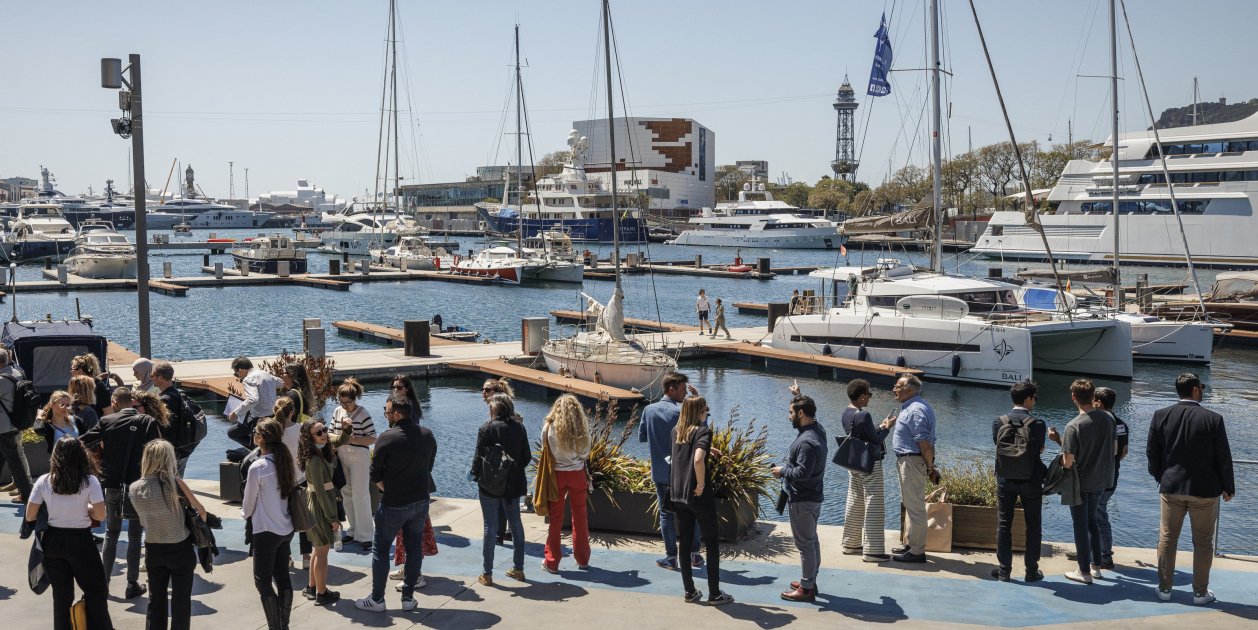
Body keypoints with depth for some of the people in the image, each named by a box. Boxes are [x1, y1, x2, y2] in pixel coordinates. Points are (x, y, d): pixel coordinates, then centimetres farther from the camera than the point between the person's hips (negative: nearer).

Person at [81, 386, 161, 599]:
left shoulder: (107, 422, -4)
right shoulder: (147, 422, -7)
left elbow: (83, 443, -1)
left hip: (113, 486, 1)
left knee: (111, 534, 18)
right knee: (135, 536, 8)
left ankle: (103, 581, 20)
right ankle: (132, 585, 9)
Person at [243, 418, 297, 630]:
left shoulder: (257, 467, -19)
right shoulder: (286, 463, -1)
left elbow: (248, 504, -9)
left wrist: (245, 513, 15)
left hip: (265, 532, -7)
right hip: (286, 530, 7)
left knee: (263, 582, 5)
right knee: (283, 578, 15)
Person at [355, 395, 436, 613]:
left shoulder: (387, 438, -19)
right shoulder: (427, 435, -2)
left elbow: (375, 475, -12)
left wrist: (388, 490, 5)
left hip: (394, 504, -5)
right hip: (421, 501, 5)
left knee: (381, 549, 9)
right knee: (415, 548, 13)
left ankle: (377, 599, 15)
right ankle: (408, 598, 18)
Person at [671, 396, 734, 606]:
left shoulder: (676, 431, 8)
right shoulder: (703, 431, -13)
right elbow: (698, 459, -31)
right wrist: (701, 484, -19)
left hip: (678, 495, 6)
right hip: (699, 496, -6)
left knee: (685, 543, 12)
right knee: (712, 543, 7)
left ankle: (690, 592, 16)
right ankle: (714, 594, 10)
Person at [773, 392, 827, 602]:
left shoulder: (807, 441, -27)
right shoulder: (817, 431, 5)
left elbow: (802, 472, -28)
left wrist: (782, 471, -15)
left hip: (802, 501, -11)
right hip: (813, 496, 11)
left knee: (805, 543, -3)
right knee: (812, 540, 19)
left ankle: (806, 589, 4)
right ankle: (810, 581, 32)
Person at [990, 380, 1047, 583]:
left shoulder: (999, 422, -6)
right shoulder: (1037, 424, -13)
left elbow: (998, 444, 2)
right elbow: (1040, 449, -2)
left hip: (1005, 481, 2)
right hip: (1031, 481, -2)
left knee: (1004, 524, 10)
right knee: (1033, 526, 11)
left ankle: (1004, 569, 12)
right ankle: (1031, 570, 14)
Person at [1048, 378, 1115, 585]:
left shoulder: (1074, 426, -24)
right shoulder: (1108, 419, -6)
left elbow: (1068, 463, -22)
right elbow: (1113, 450, 6)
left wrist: (1058, 440, -8)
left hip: (1081, 482, -6)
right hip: (1101, 480, 6)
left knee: (1080, 525, 8)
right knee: (1092, 520, 23)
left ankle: (1085, 572, 15)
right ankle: (1096, 566, 28)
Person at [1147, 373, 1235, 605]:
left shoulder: (1161, 416, -5)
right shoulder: (1213, 419, -12)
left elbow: (1152, 452, 1)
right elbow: (1223, 457, -7)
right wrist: (1228, 488, 6)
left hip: (1171, 487, 2)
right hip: (1205, 490, -2)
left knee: (1167, 539, 13)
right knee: (1203, 542, 10)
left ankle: (1164, 588, 19)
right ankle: (1200, 593, 16)